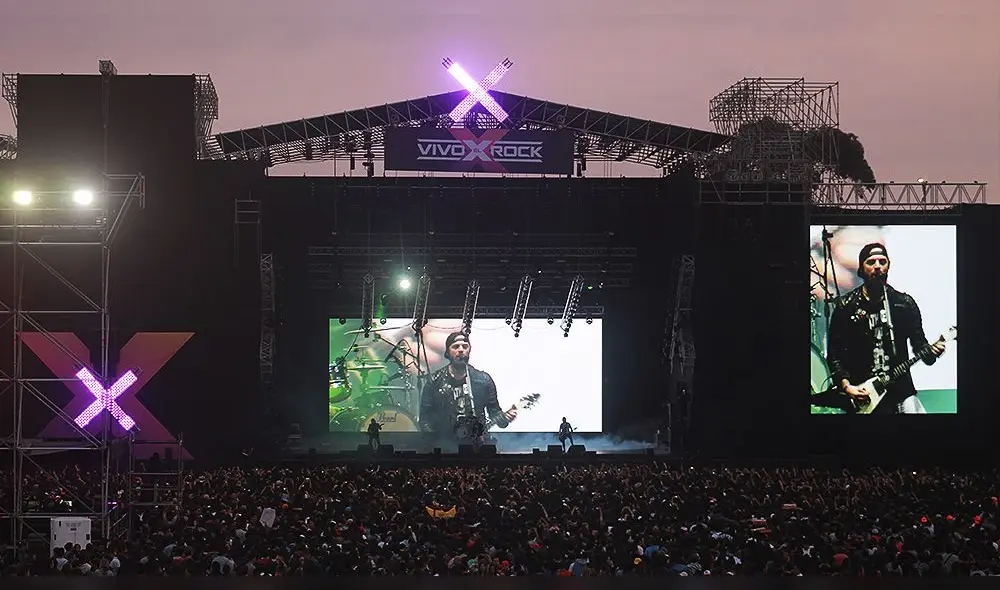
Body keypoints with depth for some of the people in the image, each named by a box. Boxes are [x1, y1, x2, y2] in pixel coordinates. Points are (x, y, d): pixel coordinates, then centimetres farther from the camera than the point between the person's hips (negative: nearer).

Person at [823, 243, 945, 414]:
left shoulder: (905, 303, 6)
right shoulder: (845, 307, 0)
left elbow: (919, 343, 10)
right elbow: (834, 353, 2)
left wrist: (930, 352, -12)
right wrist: (845, 385, -11)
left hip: (900, 391, 2)